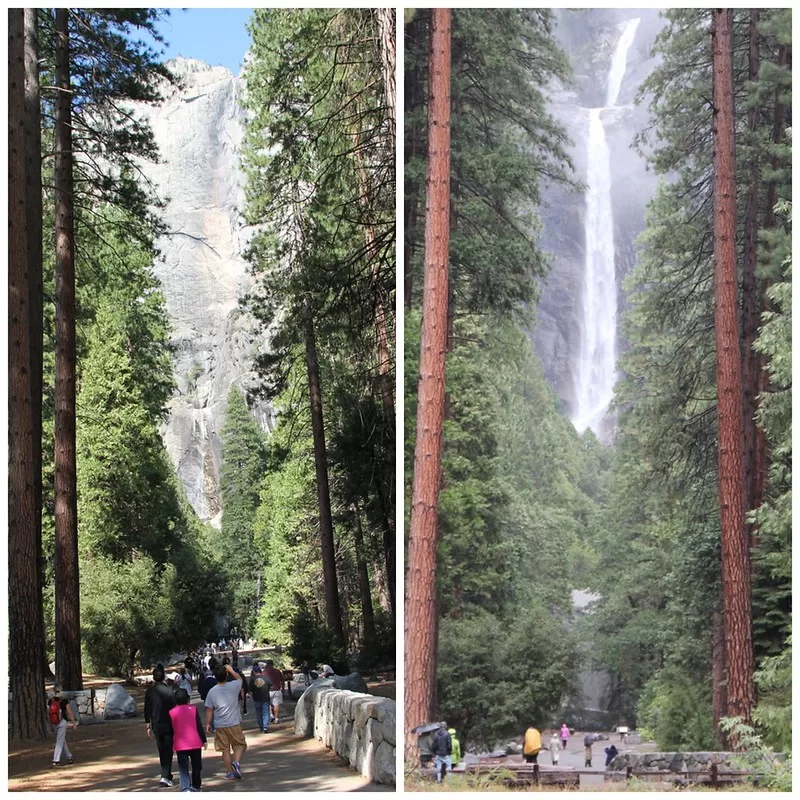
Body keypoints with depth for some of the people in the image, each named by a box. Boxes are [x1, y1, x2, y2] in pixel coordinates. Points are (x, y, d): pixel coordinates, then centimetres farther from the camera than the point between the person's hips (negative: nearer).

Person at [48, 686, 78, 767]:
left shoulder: (50, 701, 2)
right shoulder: (64, 701, -9)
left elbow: (48, 714, 7)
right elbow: (70, 713, -7)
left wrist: (51, 725, 17)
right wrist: (74, 723, 1)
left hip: (54, 723, 4)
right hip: (62, 722, -4)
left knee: (63, 741, 18)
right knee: (59, 741, -3)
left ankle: (69, 757, 26)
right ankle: (56, 760, -10)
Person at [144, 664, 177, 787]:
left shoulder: (149, 691, -2)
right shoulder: (169, 690, -10)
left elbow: (147, 710, 1)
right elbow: (174, 708, -5)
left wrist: (148, 726, 9)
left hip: (156, 725, 3)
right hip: (168, 724, -3)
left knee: (162, 751, 16)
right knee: (168, 750, 0)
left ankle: (167, 775, 24)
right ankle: (165, 776, -11)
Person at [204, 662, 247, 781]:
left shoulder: (212, 691, -5)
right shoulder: (233, 686, -7)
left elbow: (209, 709, -1)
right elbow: (239, 679, 16)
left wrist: (208, 724, 8)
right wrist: (231, 670, 26)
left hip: (219, 725, 1)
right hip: (234, 723, -1)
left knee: (225, 749, 10)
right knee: (240, 745, 12)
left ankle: (230, 772, 14)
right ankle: (236, 762, -13)